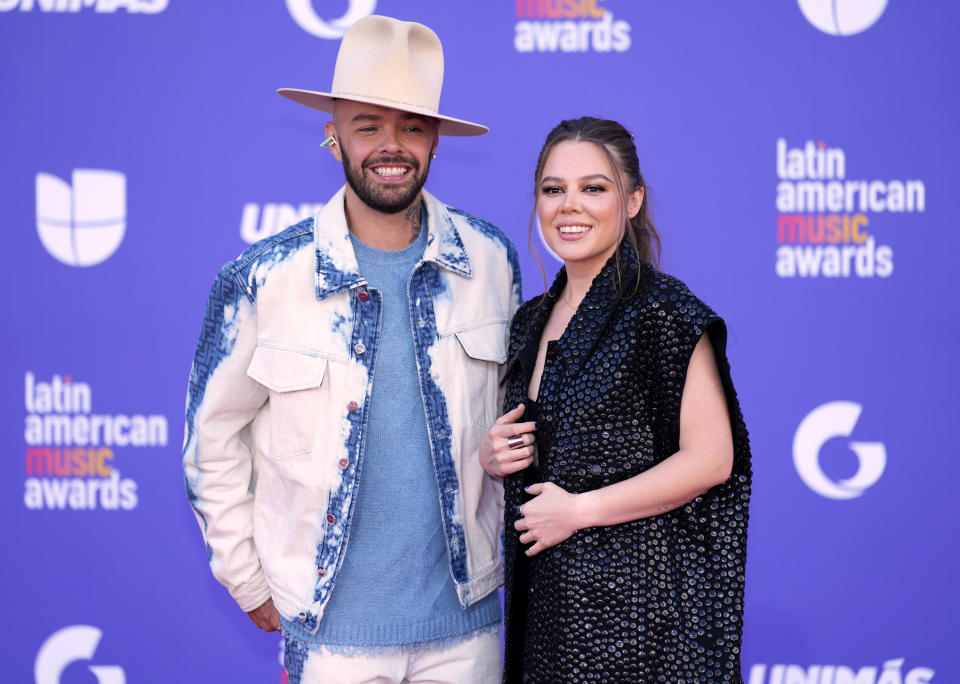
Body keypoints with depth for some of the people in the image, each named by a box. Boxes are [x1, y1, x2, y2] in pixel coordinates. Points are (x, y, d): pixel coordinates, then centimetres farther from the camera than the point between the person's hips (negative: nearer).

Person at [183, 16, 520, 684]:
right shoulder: (261, 279, -9)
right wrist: (250, 584, 2)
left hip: (466, 618, 2)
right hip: (332, 626, -2)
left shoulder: (491, 260, -1)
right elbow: (213, 440, 1)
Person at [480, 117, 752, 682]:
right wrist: (493, 456, 0)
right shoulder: (532, 321, 11)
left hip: (638, 591, -6)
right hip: (547, 590, 7)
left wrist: (579, 509, -16)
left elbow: (711, 458, -16)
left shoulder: (662, 311, -11)